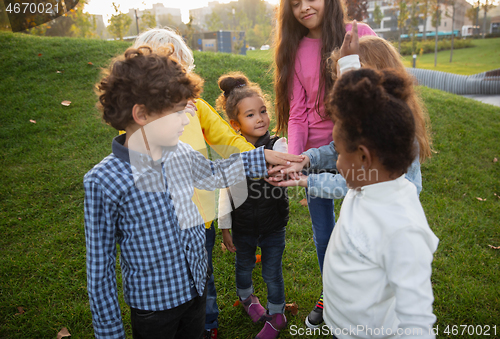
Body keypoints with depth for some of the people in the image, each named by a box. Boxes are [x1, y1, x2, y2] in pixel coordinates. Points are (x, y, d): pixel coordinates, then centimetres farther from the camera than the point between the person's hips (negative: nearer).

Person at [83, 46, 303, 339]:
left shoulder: (182, 154, -8)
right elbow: (100, 264, -16)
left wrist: (261, 157, 12)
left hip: (197, 287, 6)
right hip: (152, 304, -5)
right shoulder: (104, 181, -24)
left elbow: (214, 174, 15)